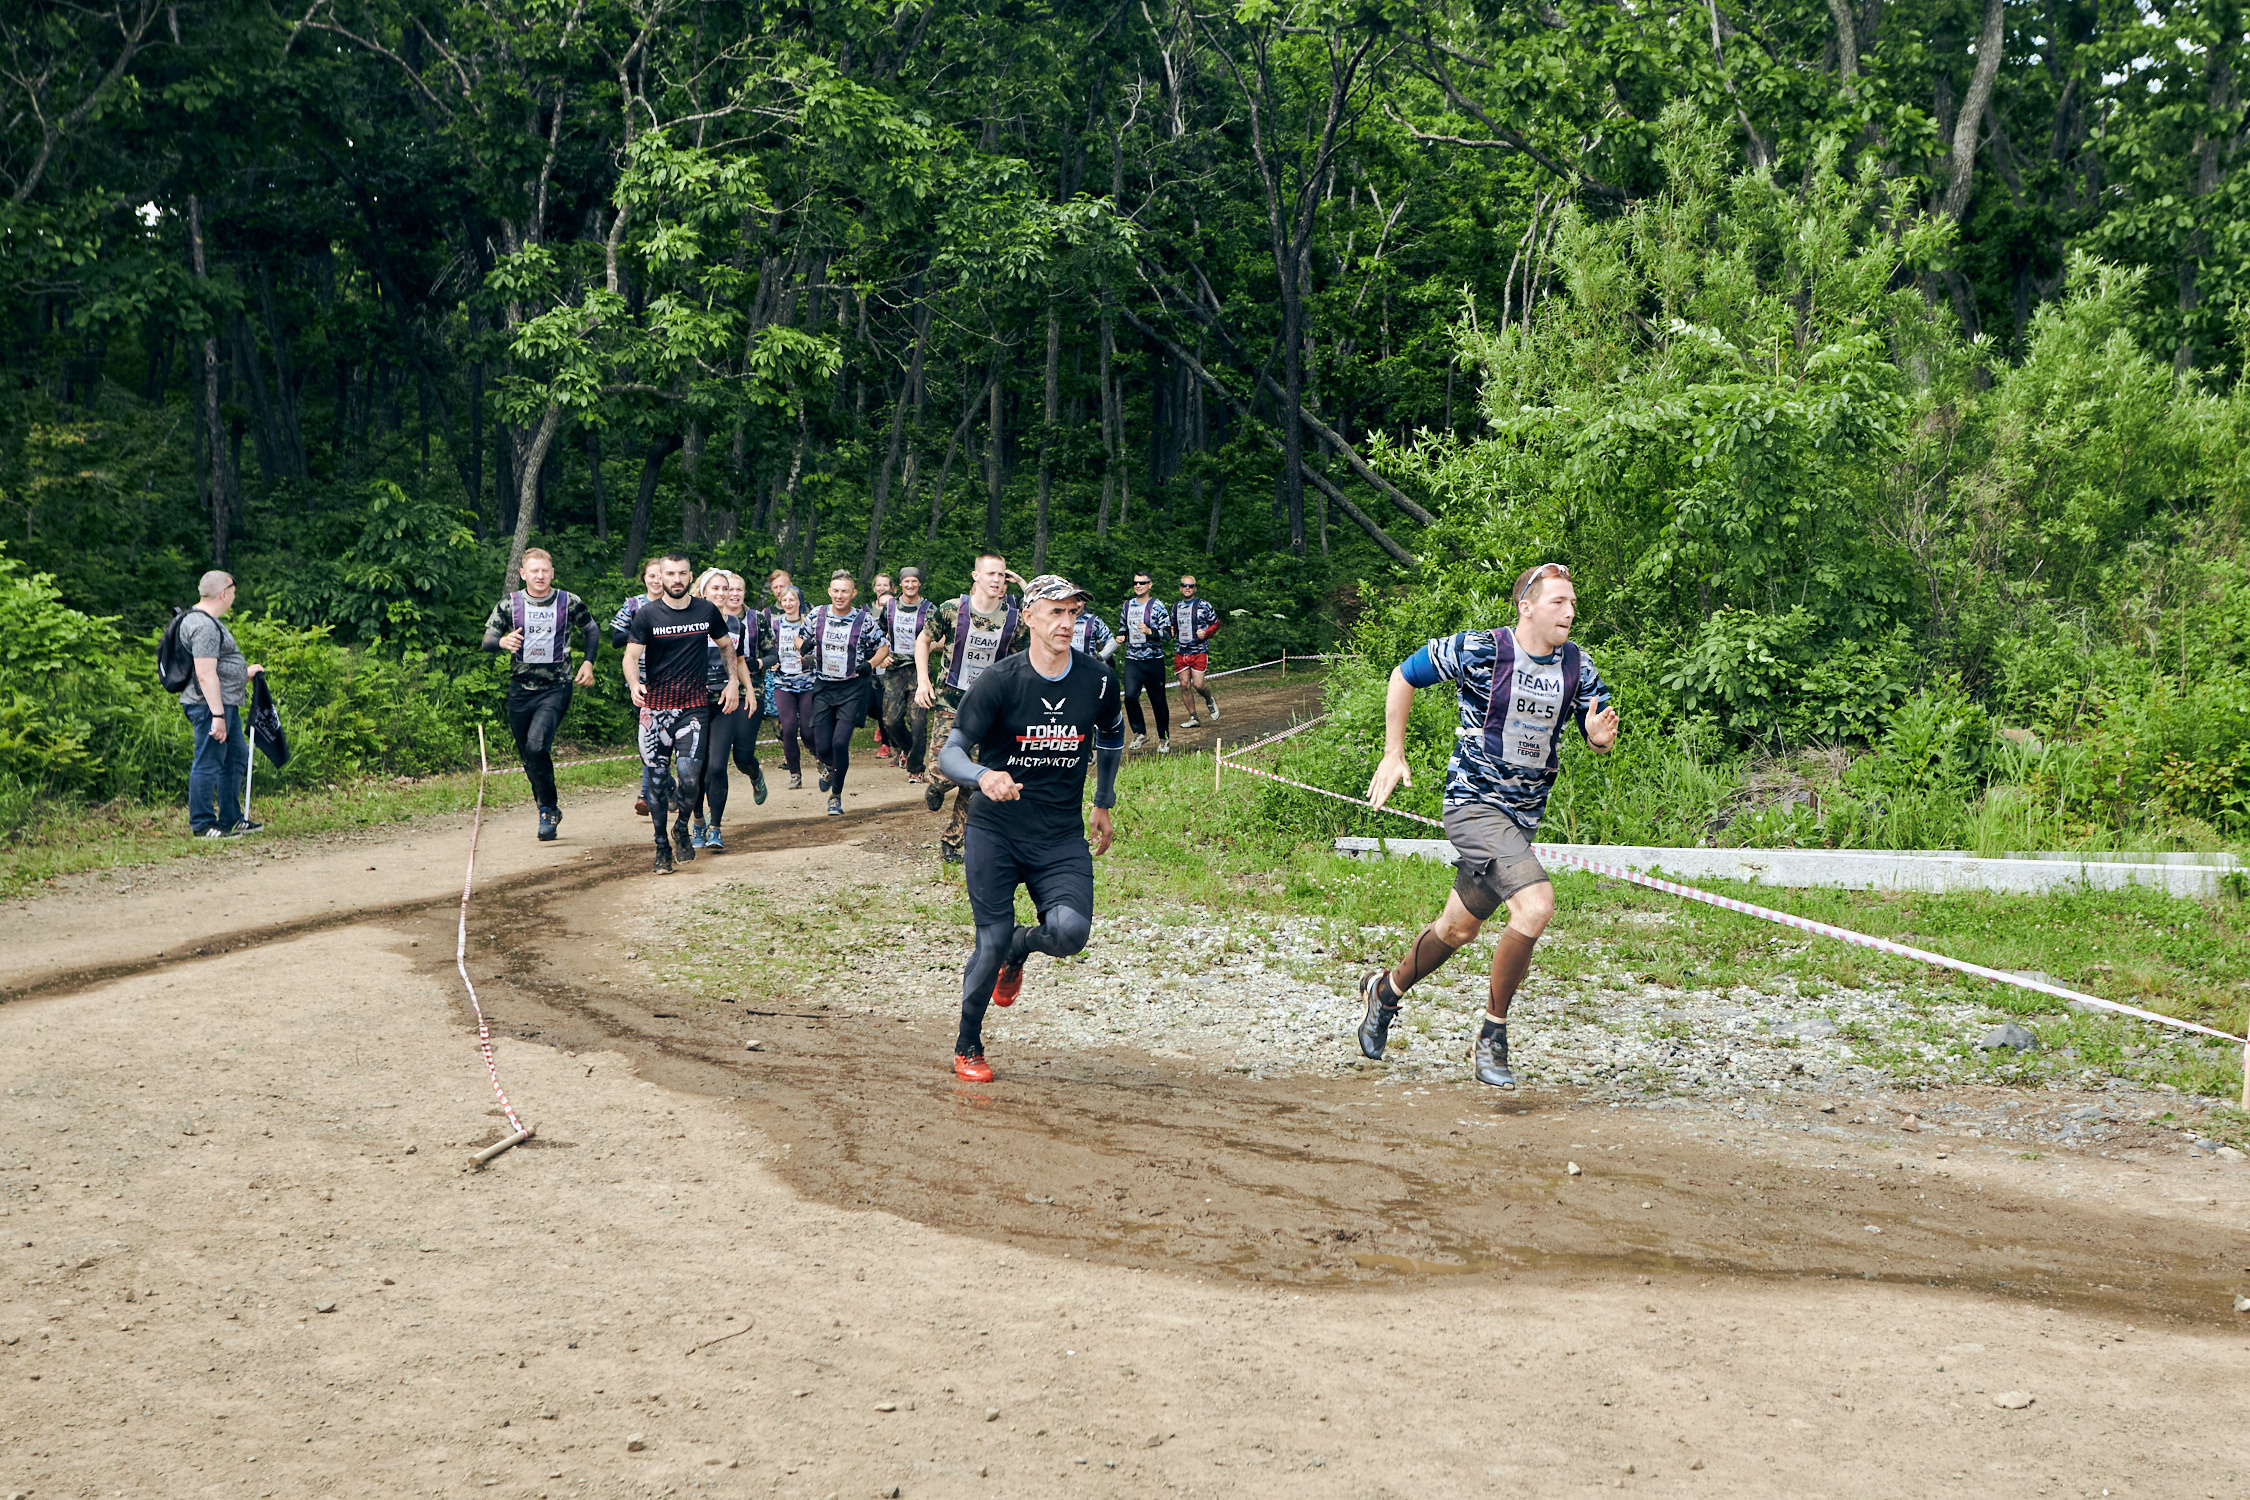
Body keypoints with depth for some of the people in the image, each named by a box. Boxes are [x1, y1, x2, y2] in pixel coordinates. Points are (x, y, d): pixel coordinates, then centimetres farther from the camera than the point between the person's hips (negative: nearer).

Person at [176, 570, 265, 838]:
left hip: (226, 705, 11)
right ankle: (202, 825, -1)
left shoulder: (209, 621, 18)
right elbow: (205, 675, -24)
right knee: (208, 763, -6)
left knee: (236, 758, 17)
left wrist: (245, 673, 40)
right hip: (210, 705, -11)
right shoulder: (204, 626, -18)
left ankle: (231, 819, 24)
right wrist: (217, 715, -26)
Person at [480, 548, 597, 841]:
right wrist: (502, 642, -20)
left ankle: (549, 809, -6)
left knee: (536, 745, -23)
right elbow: (487, 641, 3)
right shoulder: (509, 605, 1)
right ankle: (548, 809, 28)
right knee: (528, 755, 8)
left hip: (556, 687, -3)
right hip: (520, 688, 3)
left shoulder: (569, 603, 0)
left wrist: (588, 663, 4)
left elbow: (592, 631, 16)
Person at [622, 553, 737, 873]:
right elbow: (632, 656, -5)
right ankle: (662, 847, 14)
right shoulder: (646, 615, -1)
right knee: (657, 780, 1)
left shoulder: (707, 611, 6)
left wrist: (732, 682, 11)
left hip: (694, 705, 0)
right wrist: (634, 685, -24)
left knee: (689, 775, -14)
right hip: (656, 706, 0)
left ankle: (682, 829, 13)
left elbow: (727, 646, 20)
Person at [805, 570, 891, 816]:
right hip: (823, 687, 2)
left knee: (840, 742, -15)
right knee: (822, 748, -1)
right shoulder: (817, 615, 1)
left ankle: (836, 795, 5)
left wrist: (870, 665, -12)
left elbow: (883, 648, 6)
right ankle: (829, 767, 38)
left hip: (852, 687, -2)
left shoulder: (865, 619, -5)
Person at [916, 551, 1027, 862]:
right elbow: (923, 641, 6)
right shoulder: (952, 609, -10)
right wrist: (923, 680, -4)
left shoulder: (1014, 618, -5)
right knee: (946, 770, -12)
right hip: (950, 700, -2)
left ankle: (951, 841, 14)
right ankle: (936, 786, 27)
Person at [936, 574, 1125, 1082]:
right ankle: (967, 1048, 17)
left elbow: (1111, 734, 20)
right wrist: (983, 775, -37)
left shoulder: (1098, 679, -2)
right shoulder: (999, 682, -12)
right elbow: (949, 753, -15)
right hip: (995, 832, -2)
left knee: (1070, 931, -19)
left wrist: (1104, 803, 24)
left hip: (1062, 837, 2)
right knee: (993, 939, -6)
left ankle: (1020, 949, 19)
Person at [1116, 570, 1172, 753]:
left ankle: (1164, 739, 20)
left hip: (1154, 660, -3)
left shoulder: (1157, 606, -4)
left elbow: (1168, 633, -8)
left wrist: (1150, 631, -24)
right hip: (1132, 660, 3)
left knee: (1158, 701, 4)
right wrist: (1121, 636, 8)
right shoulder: (1127, 605, 11)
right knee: (1130, 696, -17)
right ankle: (1140, 733, 0)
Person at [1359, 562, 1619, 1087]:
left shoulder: (1577, 665, -1)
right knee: (1536, 904, -25)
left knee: (1459, 929, 17)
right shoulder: (1478, 650, -15)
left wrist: (1601, 736, -17)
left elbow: (1599, 737, 8)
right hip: (1474, 803, -6)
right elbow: (1404, 676, -2)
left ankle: (1386, 990, 44)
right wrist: (1394, 755, -2)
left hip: (1525, 816, 6)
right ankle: (1493, 1033, -8)